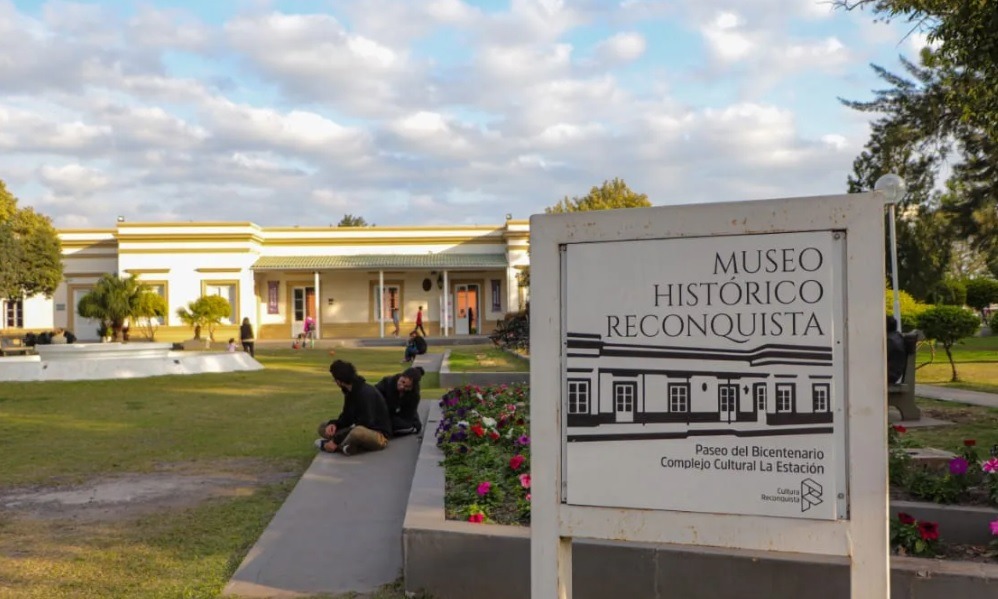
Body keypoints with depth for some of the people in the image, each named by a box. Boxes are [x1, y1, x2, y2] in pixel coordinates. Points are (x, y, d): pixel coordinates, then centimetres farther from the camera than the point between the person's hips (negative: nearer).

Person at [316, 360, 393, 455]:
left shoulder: (366, 393, -23)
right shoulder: (350, 391, 5)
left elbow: (364, 424, -27)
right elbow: (347, 416, 12)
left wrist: (336, 441, -26)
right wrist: (333, 424, -11)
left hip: (379, 435, -10)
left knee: (358, 432, -43)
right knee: (323, 427, 6)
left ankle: (336, 446, -15)